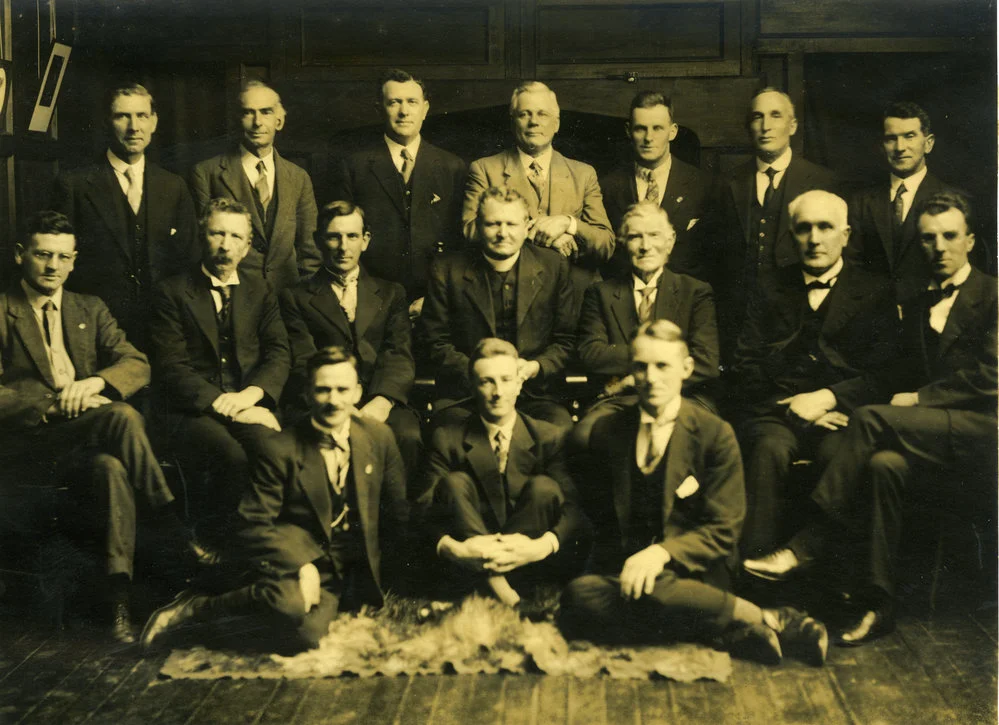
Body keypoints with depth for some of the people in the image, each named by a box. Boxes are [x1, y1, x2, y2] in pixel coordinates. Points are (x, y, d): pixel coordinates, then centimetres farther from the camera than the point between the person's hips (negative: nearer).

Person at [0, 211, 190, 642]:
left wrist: (93, 382, -13)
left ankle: (118, 596, -34)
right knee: (122, 416, -32)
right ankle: (172, 531, -27)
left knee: (111, 468, -34)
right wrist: (57, 403, -16)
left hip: (91, 438, 4)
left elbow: (138, 365, 8)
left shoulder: (90, 310, 20)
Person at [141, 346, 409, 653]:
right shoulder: (280, 450, -7)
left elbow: (398, 512, 15)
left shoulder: (379, 436, 4)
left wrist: (380, 565, 10)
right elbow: (254, 525, -8)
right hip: (298, 554, -4)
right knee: (290, 604, -38)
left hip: (357, 568, 4)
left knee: (306, 636, -23)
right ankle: (197, 607, -12)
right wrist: (303, 566, -20)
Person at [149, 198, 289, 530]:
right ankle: (221, 540, -13)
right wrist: (222, 403, -15)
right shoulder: (172, 293, 8)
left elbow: (279, 353, 8)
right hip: (192, 411, -2)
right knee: (233, 458, -35)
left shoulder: (260, 292, 20)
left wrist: (251, 394, -13)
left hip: (249, 406, 3)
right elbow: (170, 368, -2)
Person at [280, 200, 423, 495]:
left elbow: (400, 357, 8)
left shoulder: (391, 294, 22)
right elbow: (303, 364, 3)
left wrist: (382, 401, -14)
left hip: (383, 404, 2)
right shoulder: (296, 298, 16)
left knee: (408, 437, -32)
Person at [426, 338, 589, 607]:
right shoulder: (448, 439, 3)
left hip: (529, 563, 0)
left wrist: (542, 546, -29)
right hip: (471, 555, 1)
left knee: (543, 487, -22)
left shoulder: (549, 438, 3)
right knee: (454, 482, -21)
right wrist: (451, 547, -29)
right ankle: (500, 591, -38)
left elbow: (575, 510, -8)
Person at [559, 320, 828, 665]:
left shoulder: (715, 434, 2)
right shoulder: (606, 431, 11)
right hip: (622, 569, 4)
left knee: (651, 589, -40)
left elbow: (722, 532, -3)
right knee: (578, 596, -33)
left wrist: (662, 553, -20)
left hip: (688, 575, -4)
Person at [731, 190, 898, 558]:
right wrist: (793, 405, -7)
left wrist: (827, 397, -11)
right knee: (771, 449, -33)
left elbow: (884, 369, 5)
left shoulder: (875, 291, 16)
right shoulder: (771, 293, 20)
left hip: (842, 414, -1)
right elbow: (746, 370, 10)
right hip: (777, 414, 1)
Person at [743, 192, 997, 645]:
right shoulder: (915, 307, 22)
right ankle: (875, 604, -28)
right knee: (883, 464, -30)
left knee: (871, 420, -29)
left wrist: (918, 399, -10)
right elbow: (899, 382, 17)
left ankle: (809, 546, -24)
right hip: (931, 438, 5)